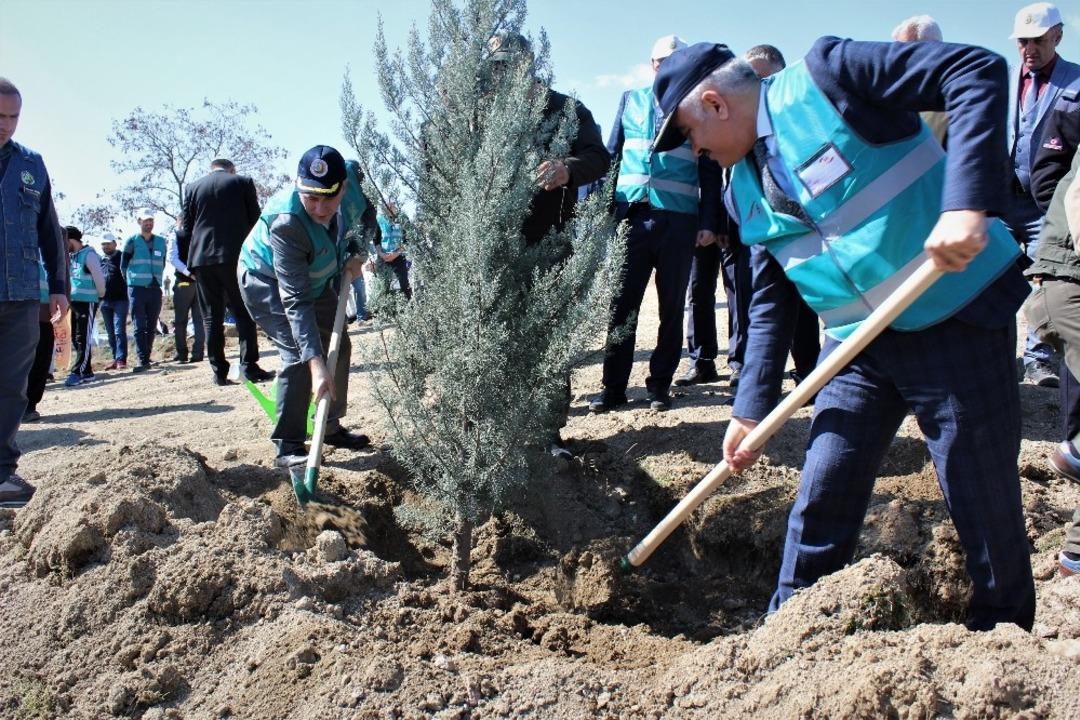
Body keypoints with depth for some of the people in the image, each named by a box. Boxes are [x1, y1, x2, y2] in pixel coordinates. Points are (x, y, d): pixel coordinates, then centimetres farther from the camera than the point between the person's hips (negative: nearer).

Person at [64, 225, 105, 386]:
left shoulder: (89, 255, -10)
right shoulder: (71, 256, 13)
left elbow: (98, 278, -10)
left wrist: (100, 295, 2)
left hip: (87, 302, -8)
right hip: (73, 302, 8)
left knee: (83, 339, -8)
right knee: (75, 339, 8)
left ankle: (77, 372, -9)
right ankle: (86, 372, 14)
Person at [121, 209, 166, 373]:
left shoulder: (160, 241, 12)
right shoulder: (132, 241, 1)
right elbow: (123, 265, 7)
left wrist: (157, 279, 14)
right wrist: (133, 280, 9)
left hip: (155, 289, 4)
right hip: (137, 289, -4)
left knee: (151, 327, 6)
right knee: (139, 327, -8)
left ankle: (146, 357, 16)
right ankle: (143, 360, -12)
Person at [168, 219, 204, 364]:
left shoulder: (176, 236, 2)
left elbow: (173, 258, -10)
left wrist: (188, 272, -14)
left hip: (183, 282, -3)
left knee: (180, 320, 5)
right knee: (199, 319, 5)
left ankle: (182, 353, 4)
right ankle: (197, 353, 0)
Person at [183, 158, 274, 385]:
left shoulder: (192, 188, 11)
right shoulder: (243, 182, 4)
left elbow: (186, 226, 10)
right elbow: (255, 219, 3)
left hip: (202, 258, 2)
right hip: (235, 256, -2)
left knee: (212, 317, 6)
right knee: (243, 313, 3)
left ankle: (219, 371, 5)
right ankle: (249, 366, -4)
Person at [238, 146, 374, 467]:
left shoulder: (352, 181, -28)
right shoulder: (286, 223, -43)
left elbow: (367, 215, 0)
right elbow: (295, 301, -44)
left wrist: (356, 254, -17)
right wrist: (316, 364, -50)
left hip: (315, 279, 7)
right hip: (267, 282, -7)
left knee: (338, 345, 10)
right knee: (298, 354, -21)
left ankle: (331, 427, 26)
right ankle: (288, 446, -11)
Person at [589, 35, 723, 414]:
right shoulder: (630, 100, 14)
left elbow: (711, 171, 7)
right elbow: (611, 156, 14)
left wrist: (708, 222, -2)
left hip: (679, 220, -1)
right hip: (631, 215, 1)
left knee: (671, 307, 5)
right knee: (621, 304, -1)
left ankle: (660, 383, 14)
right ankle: (614, 385, 6)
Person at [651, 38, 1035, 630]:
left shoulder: (826, 76, -11)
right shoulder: (745, 188, 9)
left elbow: (979, 71, -19)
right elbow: (770, 304, 13)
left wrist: (967, 205, -30)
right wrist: (751, 408, 8)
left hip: (955, 319, -6)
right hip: (858, 342, 6)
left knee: (986, 508, 4)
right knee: (820, 505, 7)